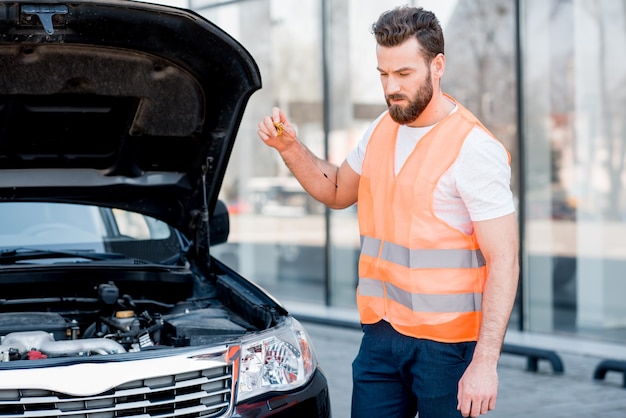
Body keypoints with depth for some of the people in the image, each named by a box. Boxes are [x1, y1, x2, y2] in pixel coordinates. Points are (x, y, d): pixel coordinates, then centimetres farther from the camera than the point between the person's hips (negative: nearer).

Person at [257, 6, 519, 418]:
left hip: (445, 343, -6)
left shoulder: (474, 149, -14)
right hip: (381, 335, 7)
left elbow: (504, 263, -17)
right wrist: (290, 147, 8)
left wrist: (485, 363, -23)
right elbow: (338, 192, 27)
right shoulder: (382, 130, 10)